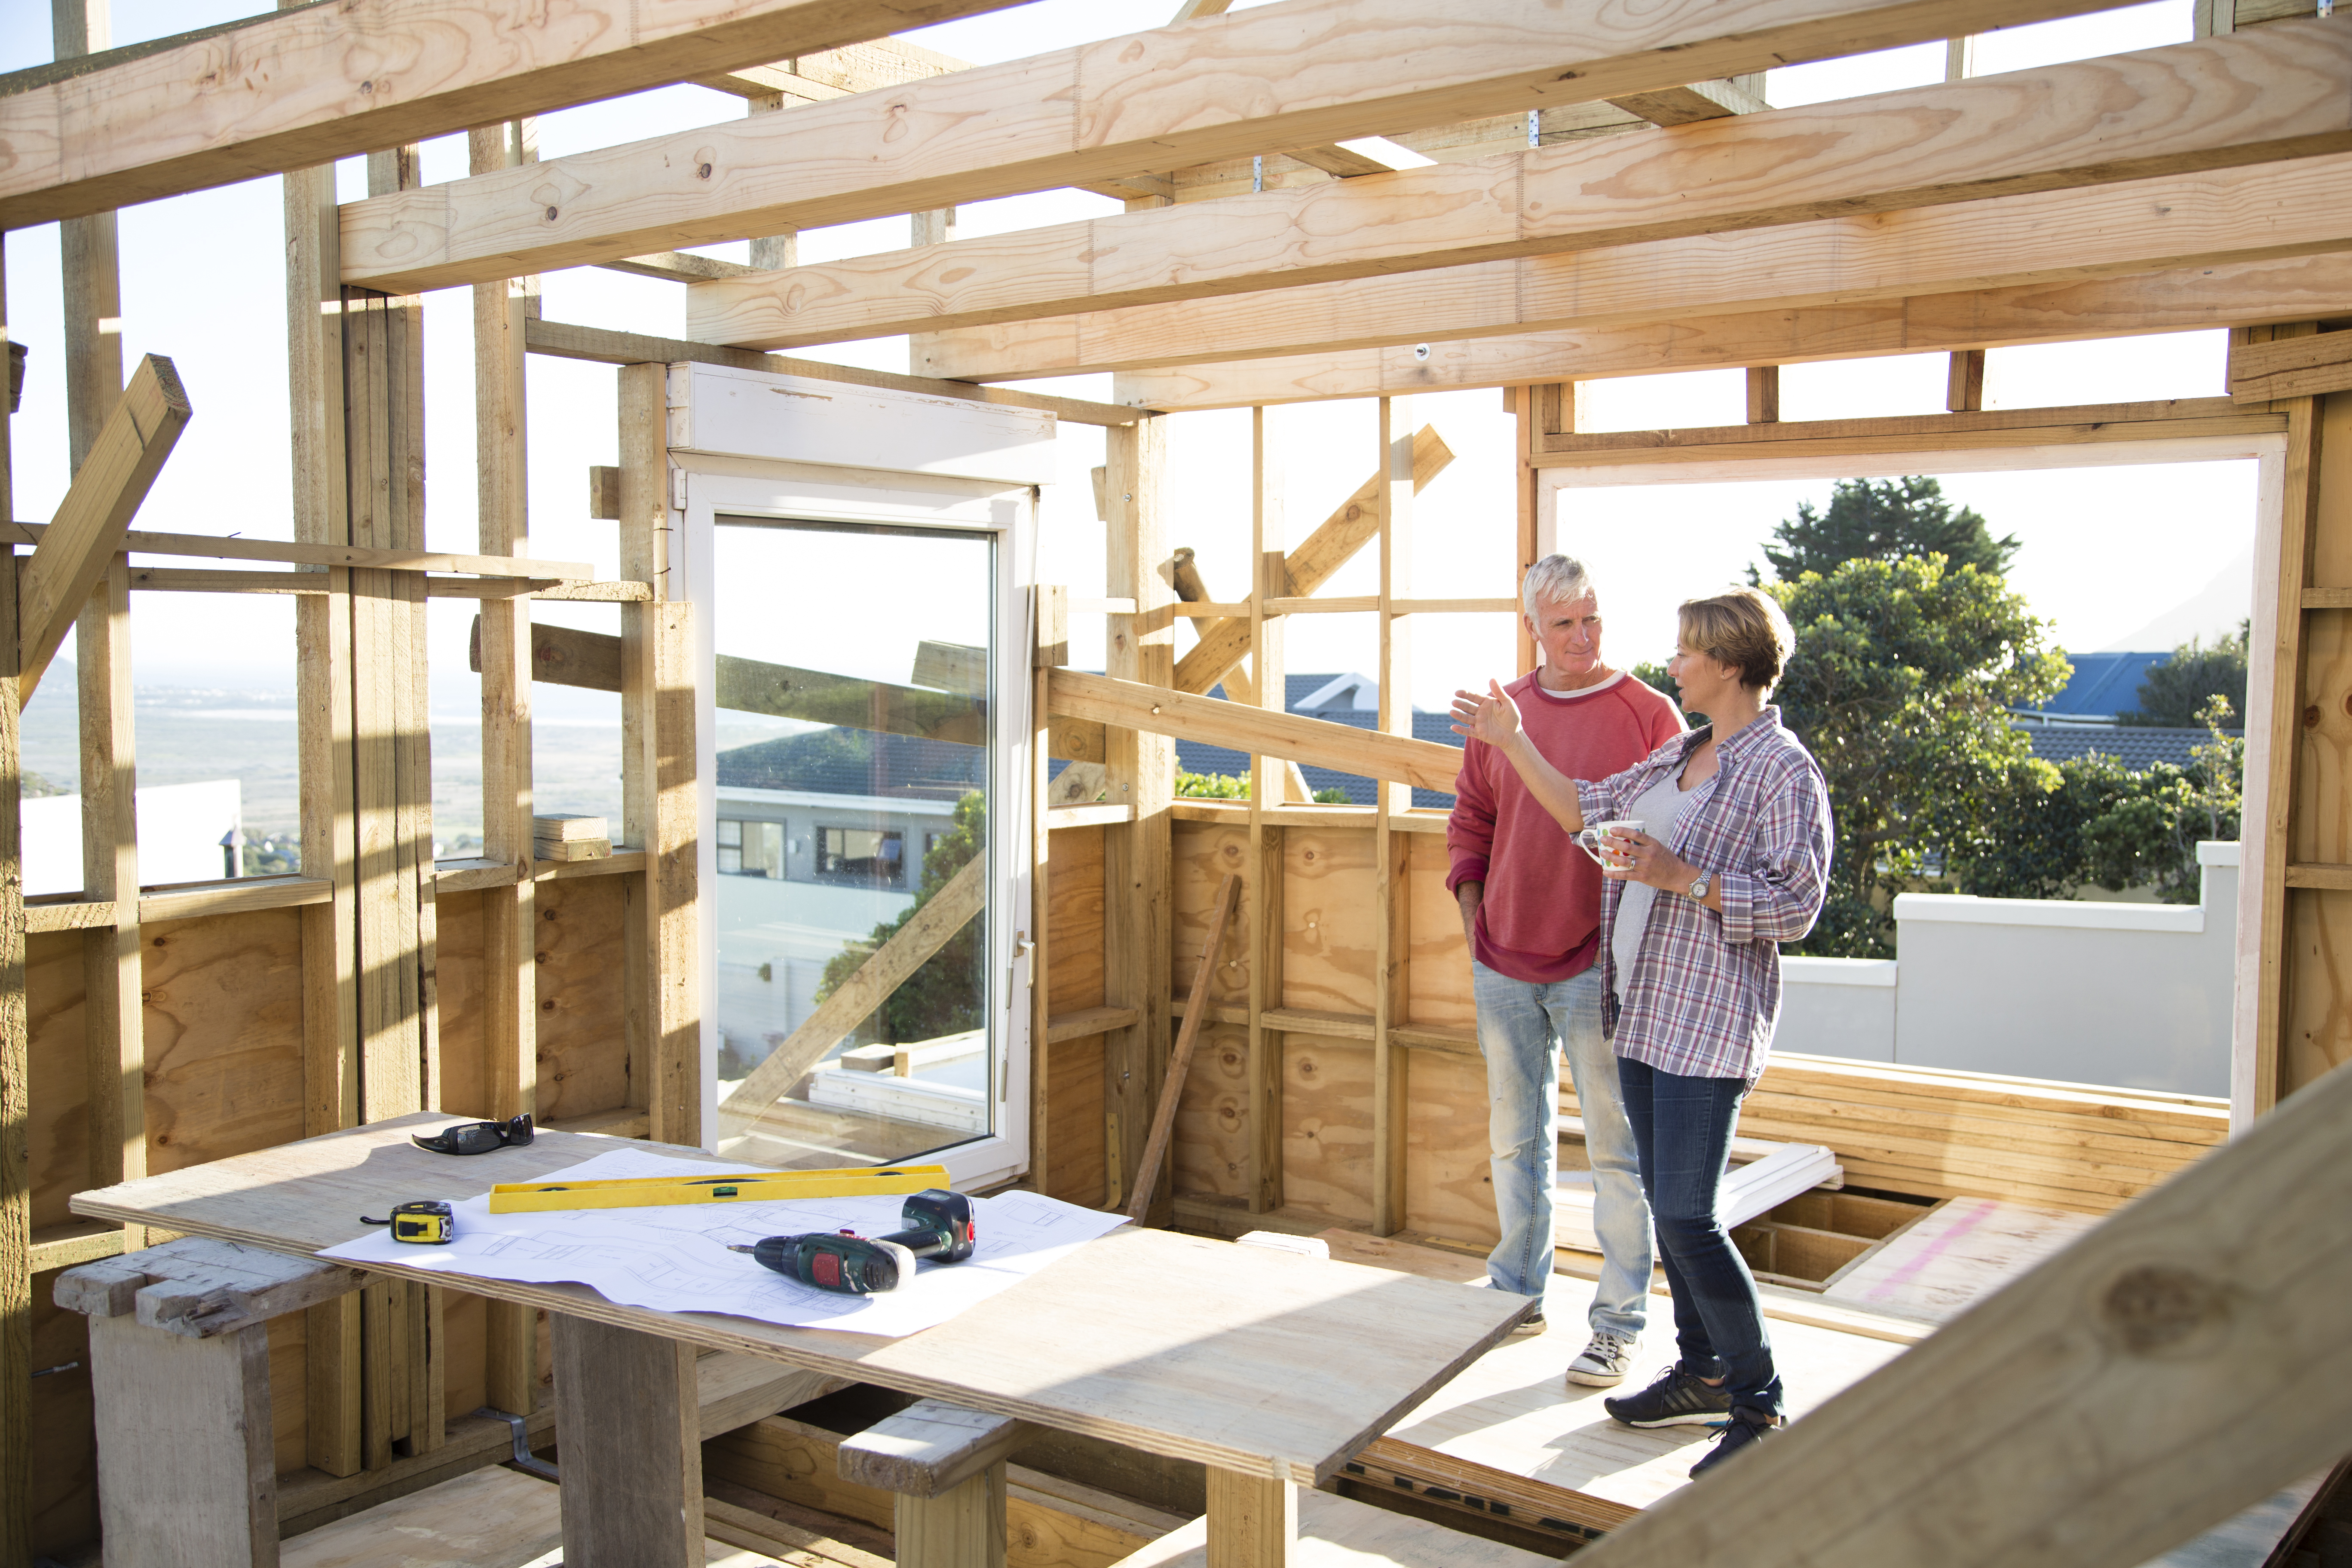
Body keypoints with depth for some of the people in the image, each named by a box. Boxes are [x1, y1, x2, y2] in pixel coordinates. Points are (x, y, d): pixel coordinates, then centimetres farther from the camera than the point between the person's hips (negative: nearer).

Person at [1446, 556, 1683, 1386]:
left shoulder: (1648, 715, -6)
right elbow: (1470, 826, 14)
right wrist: (1475, 931, 7)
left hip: (1599, 968, -4)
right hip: (1504, 968, 5)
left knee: (1617, 1149, 2)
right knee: (1516, 1139, 15)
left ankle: (1618, 1324, 13)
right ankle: (1518, 1294, 30)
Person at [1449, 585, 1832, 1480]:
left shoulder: (1786, 770, -11)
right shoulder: (1678, 756, 14)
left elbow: (1797, 903, -16)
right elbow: (1585, 810, 21)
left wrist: (1680, 876, -24)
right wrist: (1511, 742, 18)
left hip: (1708, 1020, -8)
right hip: (1642, 1006, 8)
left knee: (1687, 1217, -10)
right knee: (1666, 1204, 14)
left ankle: (1759, 1407, 5)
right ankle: (1703, 1373, 27)